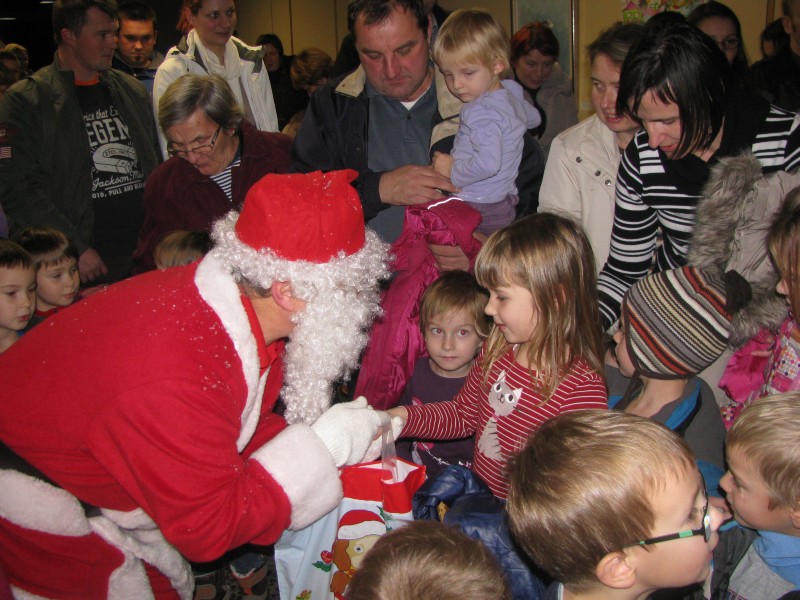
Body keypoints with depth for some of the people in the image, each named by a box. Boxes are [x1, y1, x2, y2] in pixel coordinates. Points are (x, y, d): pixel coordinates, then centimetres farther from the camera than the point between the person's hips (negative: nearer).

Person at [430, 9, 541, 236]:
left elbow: (489, 163, -31)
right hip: (504, 203, 10)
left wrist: (453, 171, -17)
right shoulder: (511, 93, 11)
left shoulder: (482, 111, -20)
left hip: (478, 209, -10)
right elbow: (534, 117, 34)